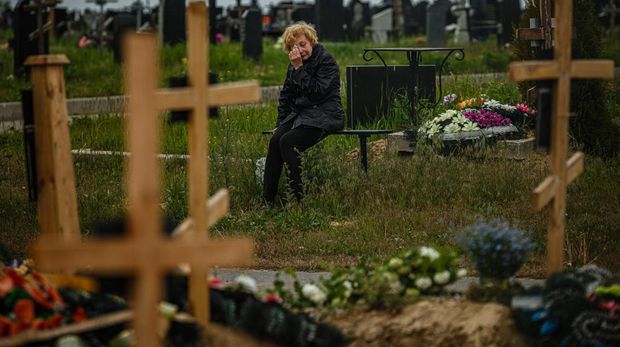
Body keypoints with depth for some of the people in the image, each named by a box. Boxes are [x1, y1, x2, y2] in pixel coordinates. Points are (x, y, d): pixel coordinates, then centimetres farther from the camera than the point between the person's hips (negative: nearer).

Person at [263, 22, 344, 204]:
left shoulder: (326, 61, -8)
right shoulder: (295, 63, 14)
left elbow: (317, 92, -19)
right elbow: (285, 95, 20)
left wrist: (299, 68, -18)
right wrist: (280, 123, 12)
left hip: (322, 116, -7)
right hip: (299, 114, 7)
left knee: (287, 141, -28)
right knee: (275, 140, -21)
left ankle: (300, 200, -24)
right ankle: (267, 200, -21)